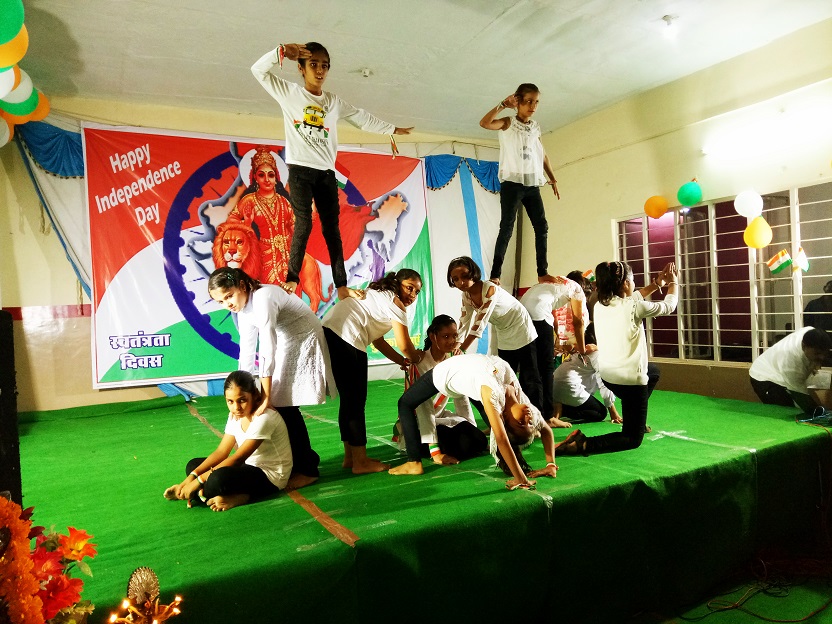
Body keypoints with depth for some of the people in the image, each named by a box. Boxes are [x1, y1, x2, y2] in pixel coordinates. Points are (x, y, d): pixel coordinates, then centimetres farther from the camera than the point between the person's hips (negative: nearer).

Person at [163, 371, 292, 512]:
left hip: (270, 476, -10)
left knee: (219, 478, -35)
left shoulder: (264, 418, -24)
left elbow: (238, 458, -26)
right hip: (250, 467, 10)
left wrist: (199, 480, -26)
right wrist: (191, 477, -16)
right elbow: (221, 452, -2)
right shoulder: (235, 415, 1)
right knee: (193, 465, 1)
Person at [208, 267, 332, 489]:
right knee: (278, 406, 6)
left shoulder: (263, 299, -27)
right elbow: (246, 353, 2)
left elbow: (267, 353, -28)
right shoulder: (244, 307, 1)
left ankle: (307, 470, 5)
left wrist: (266, 397, -25)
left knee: (286, 407, -8)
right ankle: (292, 462, 21)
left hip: (304, 344, -8)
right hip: (286, 348, 8)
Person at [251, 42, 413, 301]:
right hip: (300, 169, -3)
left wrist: (392, 129, 28)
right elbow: (258, 70, -2)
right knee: (304, 222, -16)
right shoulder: (289, 92, 5)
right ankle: (291, 279, -7)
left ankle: (341, 285, -2)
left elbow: (362, 118, 24)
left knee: (331, 227, 0)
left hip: (326, 172, 4)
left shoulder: (334, 102, 16)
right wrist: (282, 52, -18)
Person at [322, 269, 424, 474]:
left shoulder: (378, 295, 27)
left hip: (328, 334, 10)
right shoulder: (395, 303, 0)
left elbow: (378, 340, 26)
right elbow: (404, 345, -1)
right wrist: (414, 358, 20)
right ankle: (360, 462, 8)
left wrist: (402, 361, 23)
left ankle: (350, 456, 26)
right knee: (356, 401, -1)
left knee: (349, 399, 17)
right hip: (345, 341, -9)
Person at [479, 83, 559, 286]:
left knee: (542, 226, 2)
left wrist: (553, 179, 19)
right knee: (507, 227, -9)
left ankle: (542, 272, 9)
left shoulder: (535, 127, 16)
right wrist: (503, 105, -18)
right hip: (512, 182, -6)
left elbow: (543, 155, 23)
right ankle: (495, 274, -7)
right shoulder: (508, 123, 1)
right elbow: (484, 123, -18)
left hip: (533, 184, 6)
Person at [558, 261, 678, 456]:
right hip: (629, 379, -8)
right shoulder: (633, 307, -17)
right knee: (633, 439, 6)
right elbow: (669, 306, 1)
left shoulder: (600, 305, 0)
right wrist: (673, 283, 20)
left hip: (607, 375, 8)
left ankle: (637, 422, 42)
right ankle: (585, 444, -17)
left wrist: (656, 284, 26)